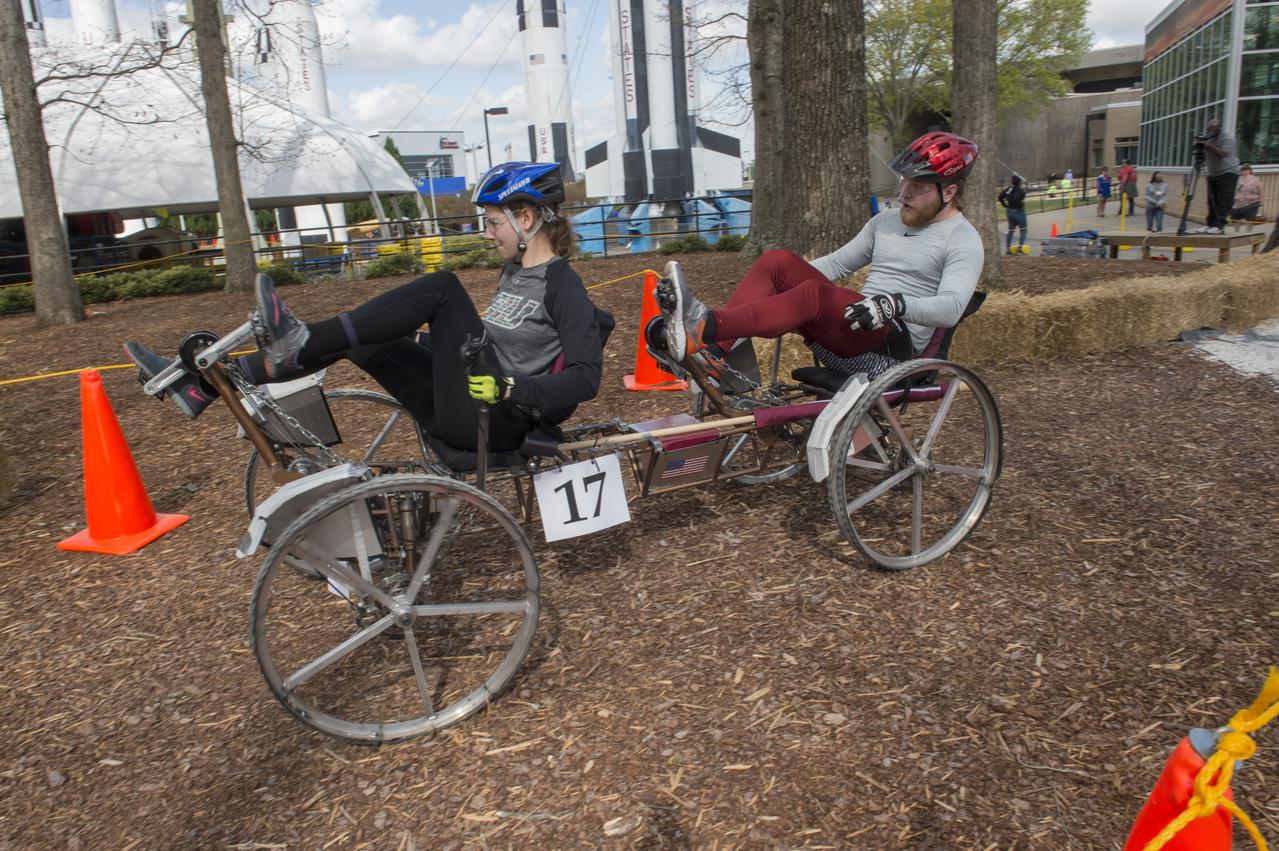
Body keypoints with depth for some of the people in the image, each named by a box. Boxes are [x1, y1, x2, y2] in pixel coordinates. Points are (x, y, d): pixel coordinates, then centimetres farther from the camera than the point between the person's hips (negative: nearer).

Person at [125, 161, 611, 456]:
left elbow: (586, 378, -19)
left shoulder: (562, 284, -9)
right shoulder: (516, 272, 18)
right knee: (354, 339, -1)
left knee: (442, 287, -22)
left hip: (495, 421, -9)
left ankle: (298, 344, -21)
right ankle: (206, 385, -1)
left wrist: (508, 388, -27)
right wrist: (421, 337, 26)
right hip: (462, 409, 9)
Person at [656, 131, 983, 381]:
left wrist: (895, 305, -35)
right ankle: (714, 350, -33)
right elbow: (838, 261, 23)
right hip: (851, 330, 7)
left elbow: (951, 307, -17)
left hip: (892, 346, -7)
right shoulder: (886, 221, 22)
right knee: (776, 260, -14)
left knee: (815, 293, -36)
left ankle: (706, 328, -54)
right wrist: (793, 278, 7)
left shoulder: (963, 240, -1)